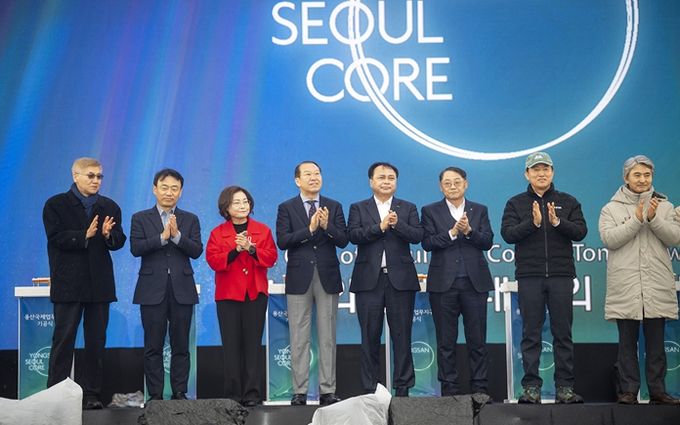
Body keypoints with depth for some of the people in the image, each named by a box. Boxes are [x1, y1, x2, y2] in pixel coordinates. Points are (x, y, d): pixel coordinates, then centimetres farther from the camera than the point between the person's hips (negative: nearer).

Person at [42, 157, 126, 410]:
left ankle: (91, 394, 14)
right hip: (68, 284, -4)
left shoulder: (110, 207, 12)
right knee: (63, 340, 0)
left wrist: (109, 235, -17)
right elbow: (56, 238, -11)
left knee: (97, 341, 6)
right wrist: (85, 235, -22)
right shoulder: (56, 205, 1)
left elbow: (119, 242, 4)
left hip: (99, 284, 4)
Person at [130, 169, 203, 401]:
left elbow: (197, 251, -2)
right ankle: (155, 395, 10)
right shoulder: (140, 218, 7)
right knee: (153, 347, 3)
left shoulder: (190, 220, 10)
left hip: (182, 290, 1)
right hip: (153, 290, -1)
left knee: (181, 346, 5)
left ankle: (179, 393, 12)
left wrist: (177, 235, -16)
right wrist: (162, 236, -17)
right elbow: (136, 248, -8)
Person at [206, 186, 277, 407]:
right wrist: (235, 250, -17)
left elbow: (271, 257, -2)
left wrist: (252, 249, -17)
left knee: (253, 344, 0)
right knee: (231, 345, -1)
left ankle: (252, 393, 4)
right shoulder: (217, 233, 8)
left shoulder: (263, 230, 10)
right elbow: (213, 261, -5)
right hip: (228, 295, 0)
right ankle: (233, 394, 5)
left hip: (255, 294, 0)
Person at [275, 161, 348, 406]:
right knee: (299, 339, 2)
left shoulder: (334, 207, 8)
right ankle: (300, 392, 9)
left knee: (327, 338, 5)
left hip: (328, 277, 1)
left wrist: (327, 226, -18)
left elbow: (343, 241, -1)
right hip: (299, 279, -1)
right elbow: (282, 241, -8)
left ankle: (327, 391, 10)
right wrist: (309, 229, -18)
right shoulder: (286, 208, 3)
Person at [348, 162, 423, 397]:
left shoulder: (408, 208, 11)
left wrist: (397, 224, -18)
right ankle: (369, 388, 12)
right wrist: (380, 227, -15)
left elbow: (417, 236, -4)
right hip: (369, 280, 0)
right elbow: (354, 235, -6)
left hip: (400, 279, 0)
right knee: (370, 337, 4)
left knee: (402, 336, 2)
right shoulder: (358, 208, 10)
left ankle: (403, 387, 10)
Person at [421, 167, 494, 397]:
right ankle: (449, 389, 11)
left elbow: (487, 241, 0)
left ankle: (480, 388, 11)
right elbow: (427, 243, -5)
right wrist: (452, 232, -15)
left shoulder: (480, 210, 12)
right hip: (443, 283, -1)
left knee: (477, 340, 3)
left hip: (475, 282, 1)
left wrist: (469, 230, -16)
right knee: (446, 342, 4)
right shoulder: (430, 211, 7)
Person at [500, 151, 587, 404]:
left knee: (563, 333, 3)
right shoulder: (516, 203, 9)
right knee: (531, 333, 1)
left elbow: (581, 231, 0)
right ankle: (531, 387, 6)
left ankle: (565, 387, 8)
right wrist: (533, 222, -16)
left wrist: (557, 222, -15)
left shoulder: (568, 202, 11)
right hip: (529, 276, -1)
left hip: (561, 276, 1)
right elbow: (507, 233, -4)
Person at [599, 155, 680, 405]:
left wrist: (654, 218, -14)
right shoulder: (611, 209, 6)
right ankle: (628, 391, 8)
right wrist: (637, 219, -12)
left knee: (656, 343, 5)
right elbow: (609, 239, -8)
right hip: (625, 288, -1)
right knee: (627, 343, 3)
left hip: (657, 288, 2)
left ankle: (657, 391, 12)